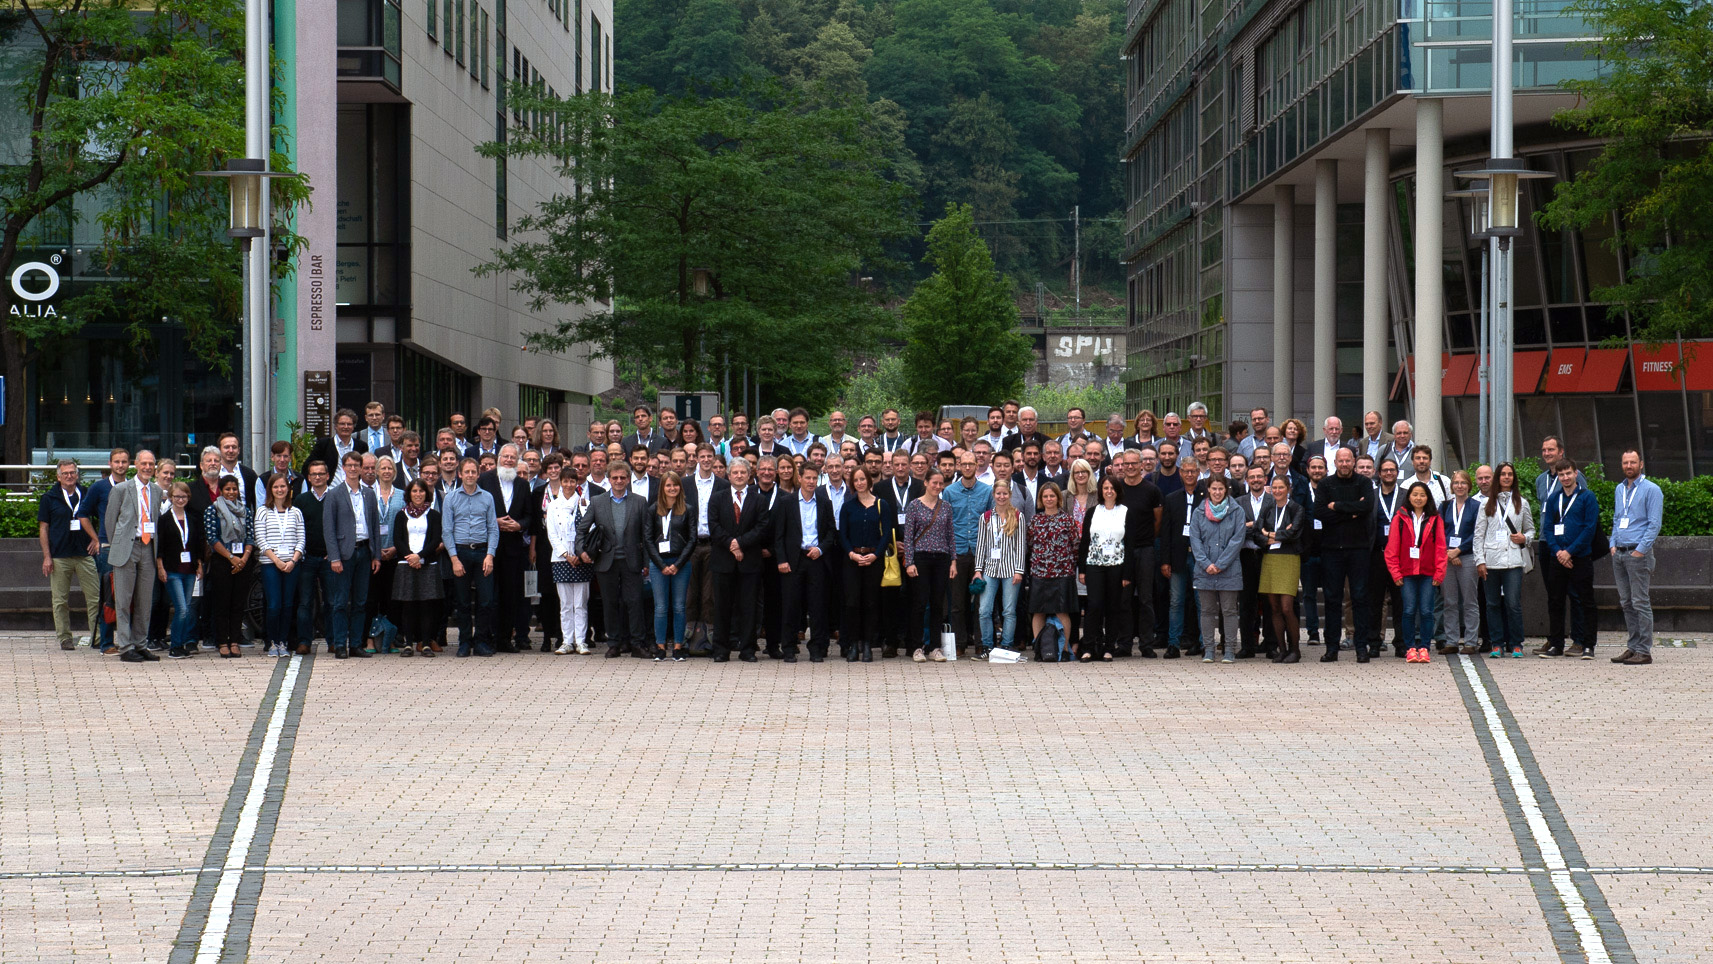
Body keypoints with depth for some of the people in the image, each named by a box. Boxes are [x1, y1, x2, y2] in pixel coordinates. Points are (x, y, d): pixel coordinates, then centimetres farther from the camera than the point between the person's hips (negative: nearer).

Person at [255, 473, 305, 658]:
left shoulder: (295, 512, 10)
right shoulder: (263, 512, 4)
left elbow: (301, 540, 7)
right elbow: (261, 541, -2)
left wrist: (293, 561, -9)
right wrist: (277, 561, -11)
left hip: (291, 564, 2)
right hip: (270, 564, -2)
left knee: (287, 605, 2)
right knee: (273, 606, -8)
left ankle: (283, 643, 9)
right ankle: (272, 643, 4)